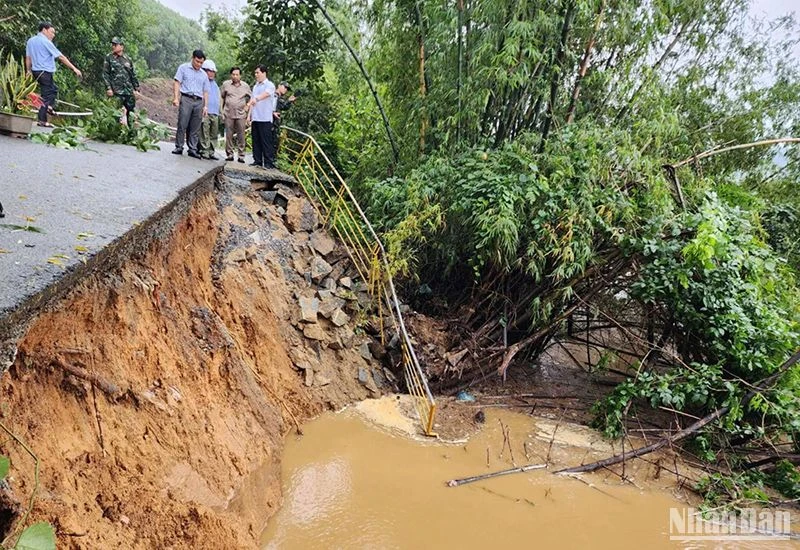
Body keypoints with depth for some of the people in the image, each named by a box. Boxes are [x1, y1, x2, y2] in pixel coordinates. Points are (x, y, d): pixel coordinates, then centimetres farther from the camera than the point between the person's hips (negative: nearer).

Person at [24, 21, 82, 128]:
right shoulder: (46, 42, -10)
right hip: (45, 72, -9)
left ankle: (49, 107, 8)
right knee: (46, 95, -4)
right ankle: (42, 120, -4)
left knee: (54, 89, 24)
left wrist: (29, 71, 20)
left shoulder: (30, 41, 13)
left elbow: (28, 58, 15)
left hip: (36, 71, 9)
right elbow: (61, 57, -12)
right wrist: (74, 68, -10)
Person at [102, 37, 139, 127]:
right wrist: (108, 88, -11)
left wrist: (136, 89, 11)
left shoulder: (127, 59, 13)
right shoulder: (108, 58, 2)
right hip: (116, 92, -4)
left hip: (129, 91, 4)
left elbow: (133, 75, 16)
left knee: (131, 113, 7)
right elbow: (105, 74, -2)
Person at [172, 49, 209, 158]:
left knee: (195, 128, 1)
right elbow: (177, 83, 3)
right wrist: (176, 98, -8)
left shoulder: (204, 74, 20)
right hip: (186, 99, -3)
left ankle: (192, 149, 5)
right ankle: (179, 147, -4)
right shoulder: (183, 68, 10)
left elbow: (205, 91, 19)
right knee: (182, 124, -8)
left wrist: (205, 105, 10)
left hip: (199, 101, 3)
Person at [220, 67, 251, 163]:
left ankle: (241, 156, 3)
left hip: (241, 114, 0)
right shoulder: (225, 84, 8)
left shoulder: (245, 86, 7)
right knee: (228, 135, 1)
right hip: (228, 114, 0)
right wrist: (222, 110, 11)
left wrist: (247, 106, 4)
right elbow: (222, 97, 15)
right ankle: (229, 154, 9)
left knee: (241, 136, -2)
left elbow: (250, 98, 17)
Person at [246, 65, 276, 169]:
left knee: (266, 141, -8)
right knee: (256, 141, 8)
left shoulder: (269, 85, -3)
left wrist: (256, 99, -42)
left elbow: (264, 94, -24)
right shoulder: (255, 86, 20)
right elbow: (252, 101, 22)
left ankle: (269, 162, -6)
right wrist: (249, 115, 16)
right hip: (255, 118, 7)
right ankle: (257, 160, 13)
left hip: (265, 118, -7)